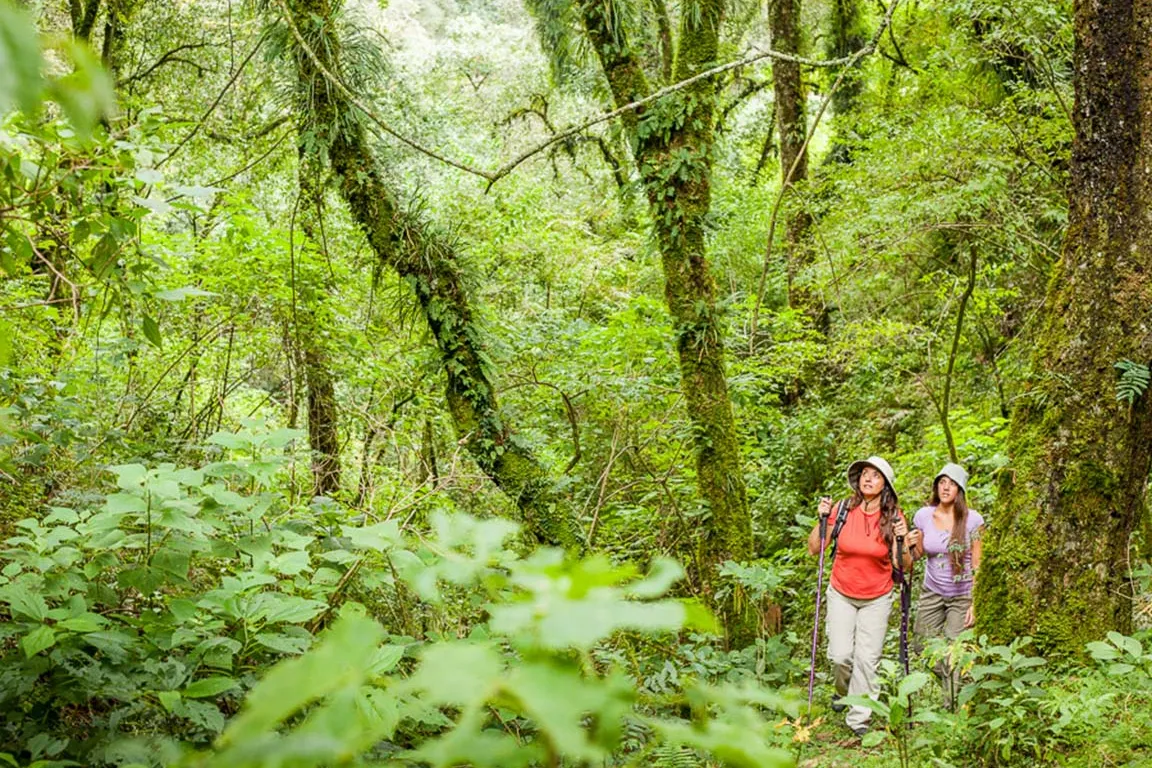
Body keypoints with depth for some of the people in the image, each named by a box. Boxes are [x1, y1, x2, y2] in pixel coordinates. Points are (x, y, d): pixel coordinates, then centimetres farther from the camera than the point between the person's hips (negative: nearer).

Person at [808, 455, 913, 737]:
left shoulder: (893, 518, -9)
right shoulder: (842, 510, -9)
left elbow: (904, 566, -6)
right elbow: (814, 549, -4)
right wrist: (823, 520, -16)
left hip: (877, 599, 0)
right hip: (841, 595, 0)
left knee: (867, 658, -3)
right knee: (840, 655, -4)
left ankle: (859, 717, 12)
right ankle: (844, 690, 30)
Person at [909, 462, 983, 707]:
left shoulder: (972, 520, -11)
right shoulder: (923, 516, -4)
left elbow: (977, 565, -7)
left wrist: (975, 603, -11)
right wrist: (909, 545, -14)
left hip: (962, 595, -3)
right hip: (932, 592, 3)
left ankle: (951, 709, 11)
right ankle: (946, 685, 34)